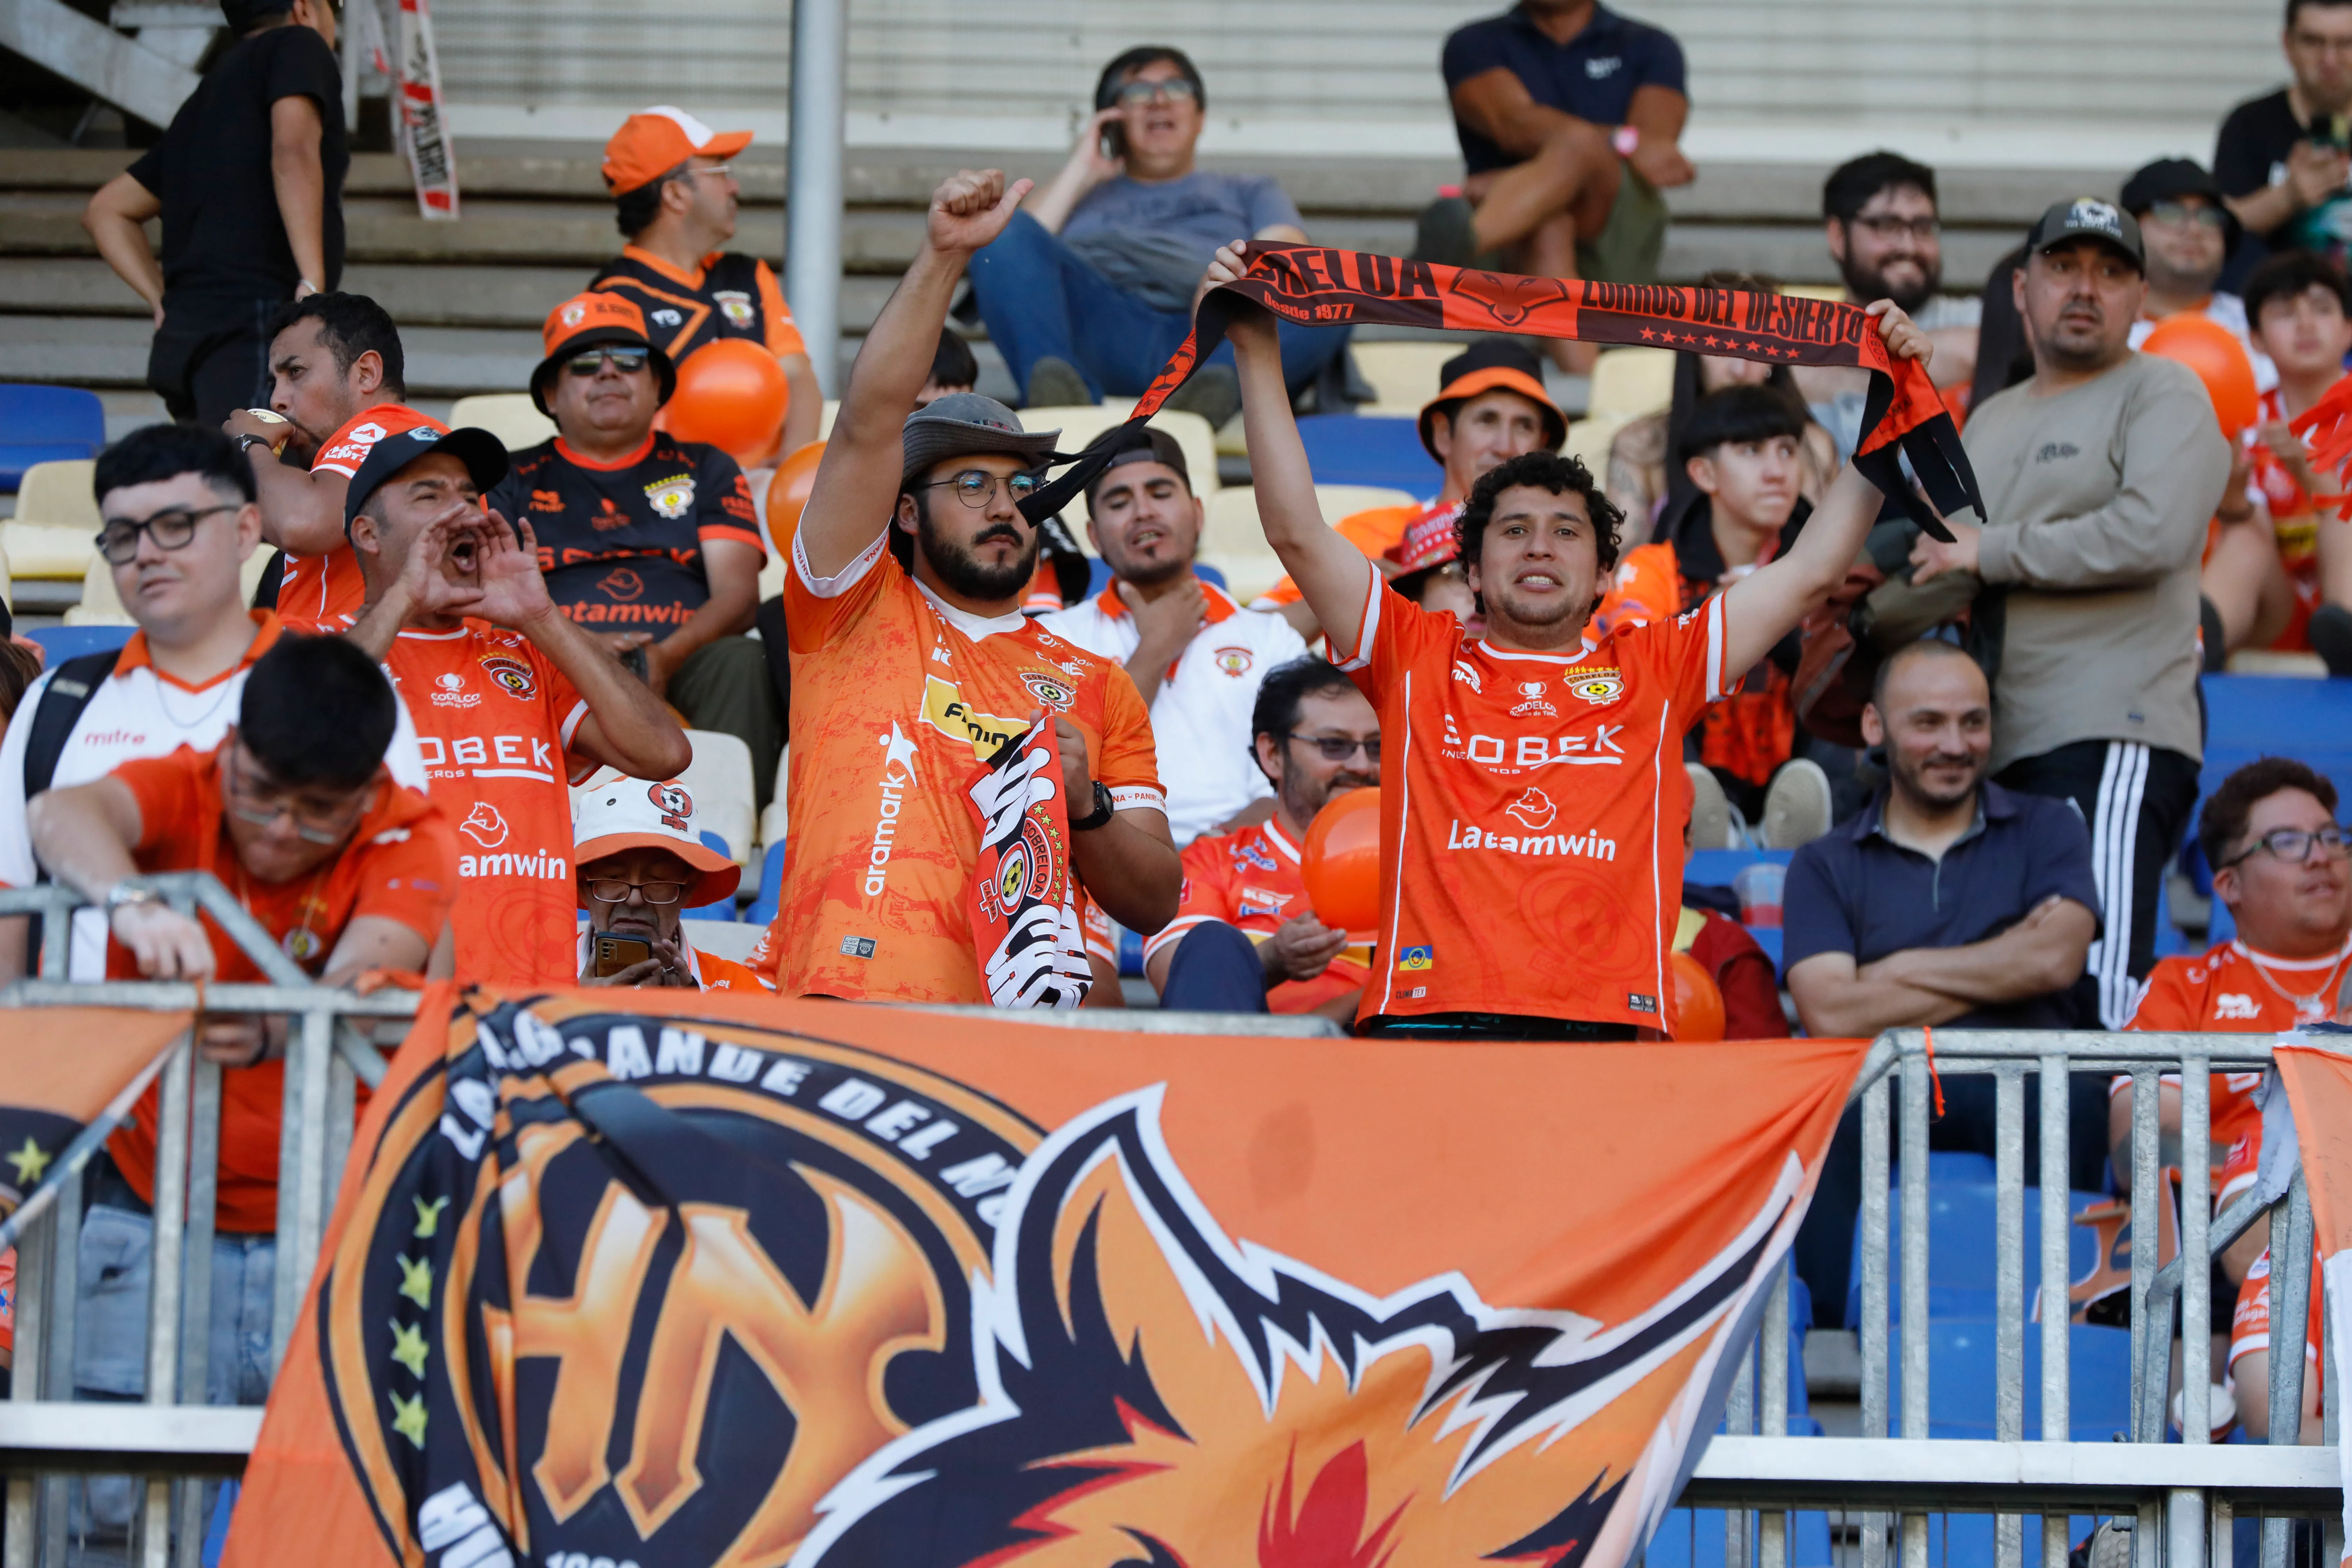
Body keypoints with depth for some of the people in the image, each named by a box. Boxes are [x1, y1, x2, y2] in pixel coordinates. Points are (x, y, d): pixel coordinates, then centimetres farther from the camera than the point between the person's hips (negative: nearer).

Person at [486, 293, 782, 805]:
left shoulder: (705, 470, 26)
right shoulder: (515, 480, 23)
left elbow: (738, 594, 12)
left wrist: (667, 656, -12)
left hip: (681, 668, 1)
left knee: (738, 661, -33)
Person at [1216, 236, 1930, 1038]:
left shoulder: (1653, 670, 20)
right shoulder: (1419, 659, 19)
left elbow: (1813, 569, 22)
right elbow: (1296, 531, 14)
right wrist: (1257, 351, 10)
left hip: (1606, 1031, 1)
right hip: (1429, 1023, -1)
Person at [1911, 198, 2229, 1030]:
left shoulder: (2162, 394, 2)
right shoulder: (1990, 421, 26)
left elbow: (2154, 532, -15)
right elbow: (1941, 561, 33)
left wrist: (1990, 553, -8)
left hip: (2113, 742, -7)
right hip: (1995, 745, 8)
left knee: (2093, 987, -18)